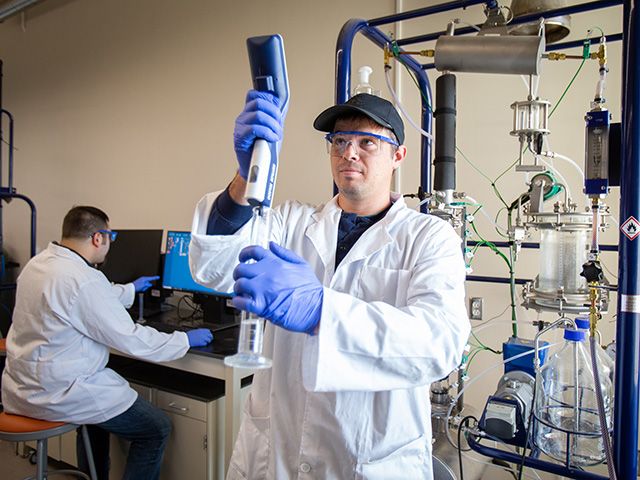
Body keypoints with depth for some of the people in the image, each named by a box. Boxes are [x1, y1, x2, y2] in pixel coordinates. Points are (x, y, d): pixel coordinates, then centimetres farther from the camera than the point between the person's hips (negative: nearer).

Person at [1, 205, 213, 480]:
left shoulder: (39, 262, 3)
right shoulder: (84, 280, -26)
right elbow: (131, 341, -21)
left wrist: (130, 290, 36)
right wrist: (186, 340, -8)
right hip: (57, 393, -10)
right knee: (157, 429, 1)